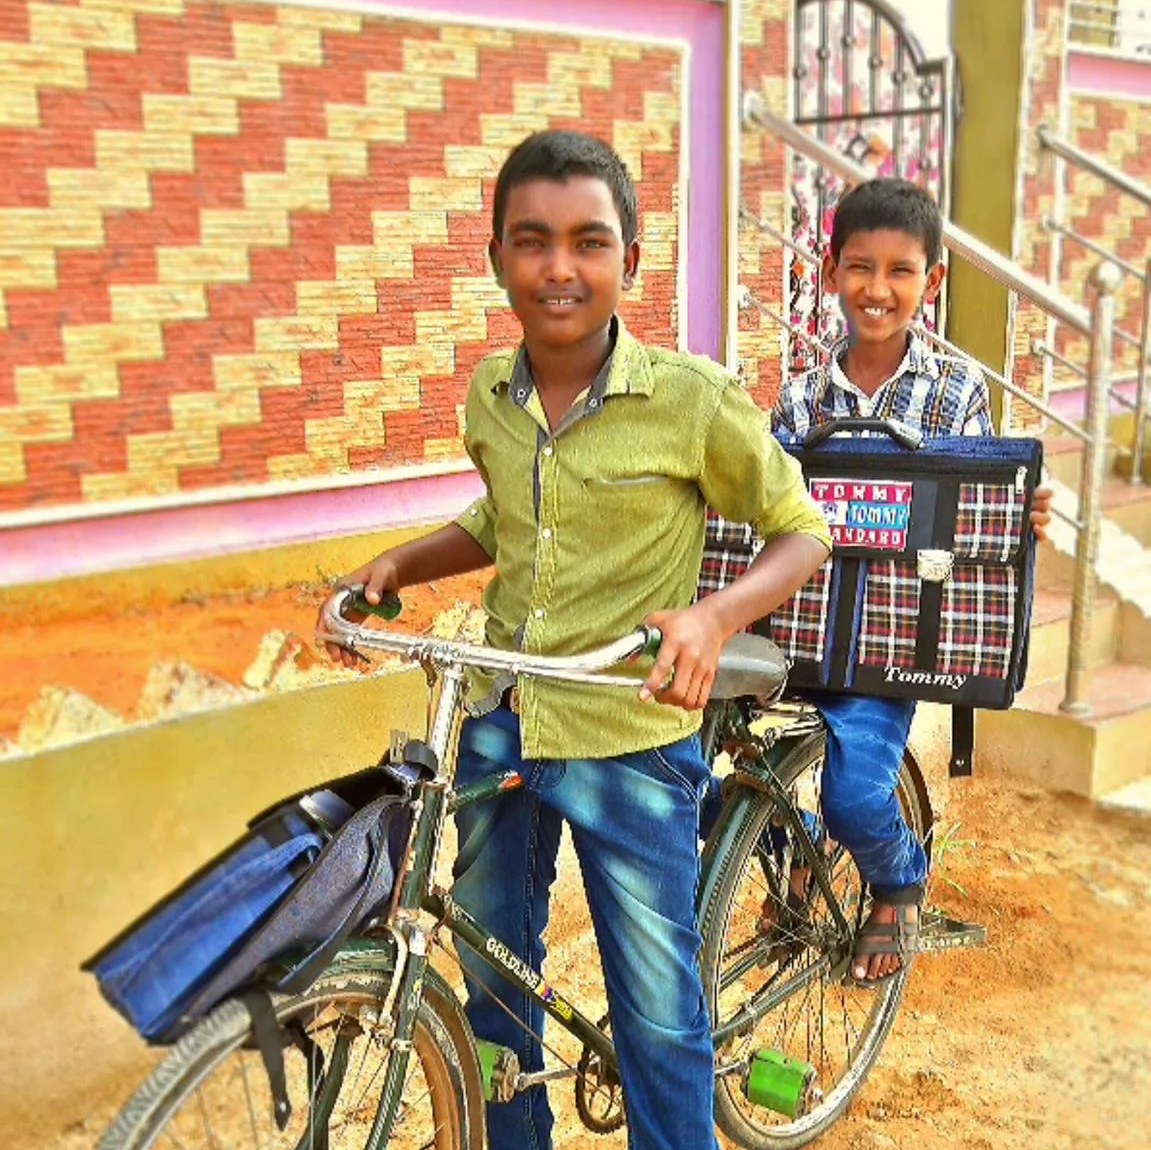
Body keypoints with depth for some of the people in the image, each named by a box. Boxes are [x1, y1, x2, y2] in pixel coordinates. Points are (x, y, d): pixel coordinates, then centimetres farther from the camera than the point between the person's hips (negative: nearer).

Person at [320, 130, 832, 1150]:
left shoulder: (694, 398, -16)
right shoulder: (489, 395, -1)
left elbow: (801, 528, -7)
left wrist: (715, 614, -26)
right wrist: (398, 563, 0)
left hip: (630, 739, -5)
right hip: (498, 727, 5)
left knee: (659, 1016, 8)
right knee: (493, 979, 22)